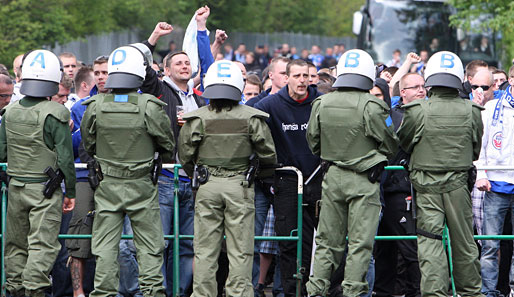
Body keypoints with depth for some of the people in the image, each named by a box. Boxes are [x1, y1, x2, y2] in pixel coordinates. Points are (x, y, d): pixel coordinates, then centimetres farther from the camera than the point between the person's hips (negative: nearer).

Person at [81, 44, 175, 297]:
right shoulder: (149, 107, -14)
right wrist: (156, 160, 20)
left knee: (105, 246, 8)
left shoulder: (95, 106, -8)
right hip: (141, 186, -2)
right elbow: (168, 145, -2)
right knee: (149, 246, 6)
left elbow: (88, 143, 6)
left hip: (106, 185, 2)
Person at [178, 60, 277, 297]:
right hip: (240, 186, -1)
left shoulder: (197, 119, -4)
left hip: (207, 186, 1)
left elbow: (185, 157, 1)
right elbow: (268, 156, -1)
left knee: (205, 249, 6)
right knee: (240, 250, 4)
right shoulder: (251, 118, -4)